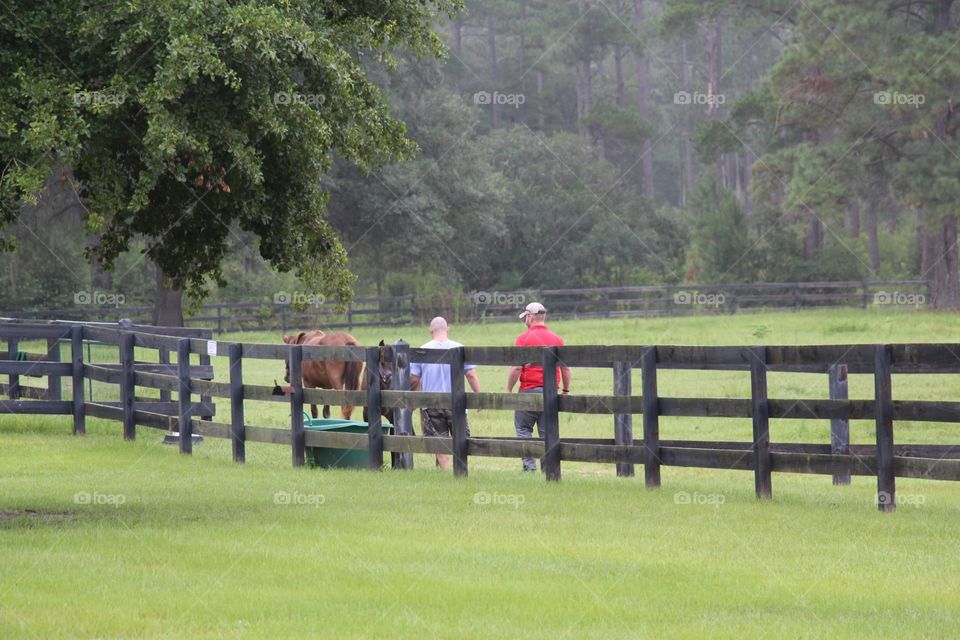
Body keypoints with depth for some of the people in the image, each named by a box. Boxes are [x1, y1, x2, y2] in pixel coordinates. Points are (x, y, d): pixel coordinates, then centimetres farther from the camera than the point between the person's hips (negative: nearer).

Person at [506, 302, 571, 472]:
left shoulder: (524, 338, -6)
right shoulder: (557, 339, 7)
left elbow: (516, 368, -10)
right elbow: (565, 369, 8)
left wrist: (509, 390, 0)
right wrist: (566, 390, 18)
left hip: (529, 389, -4)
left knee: (523, 429, 5)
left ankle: (529, 464, -6)